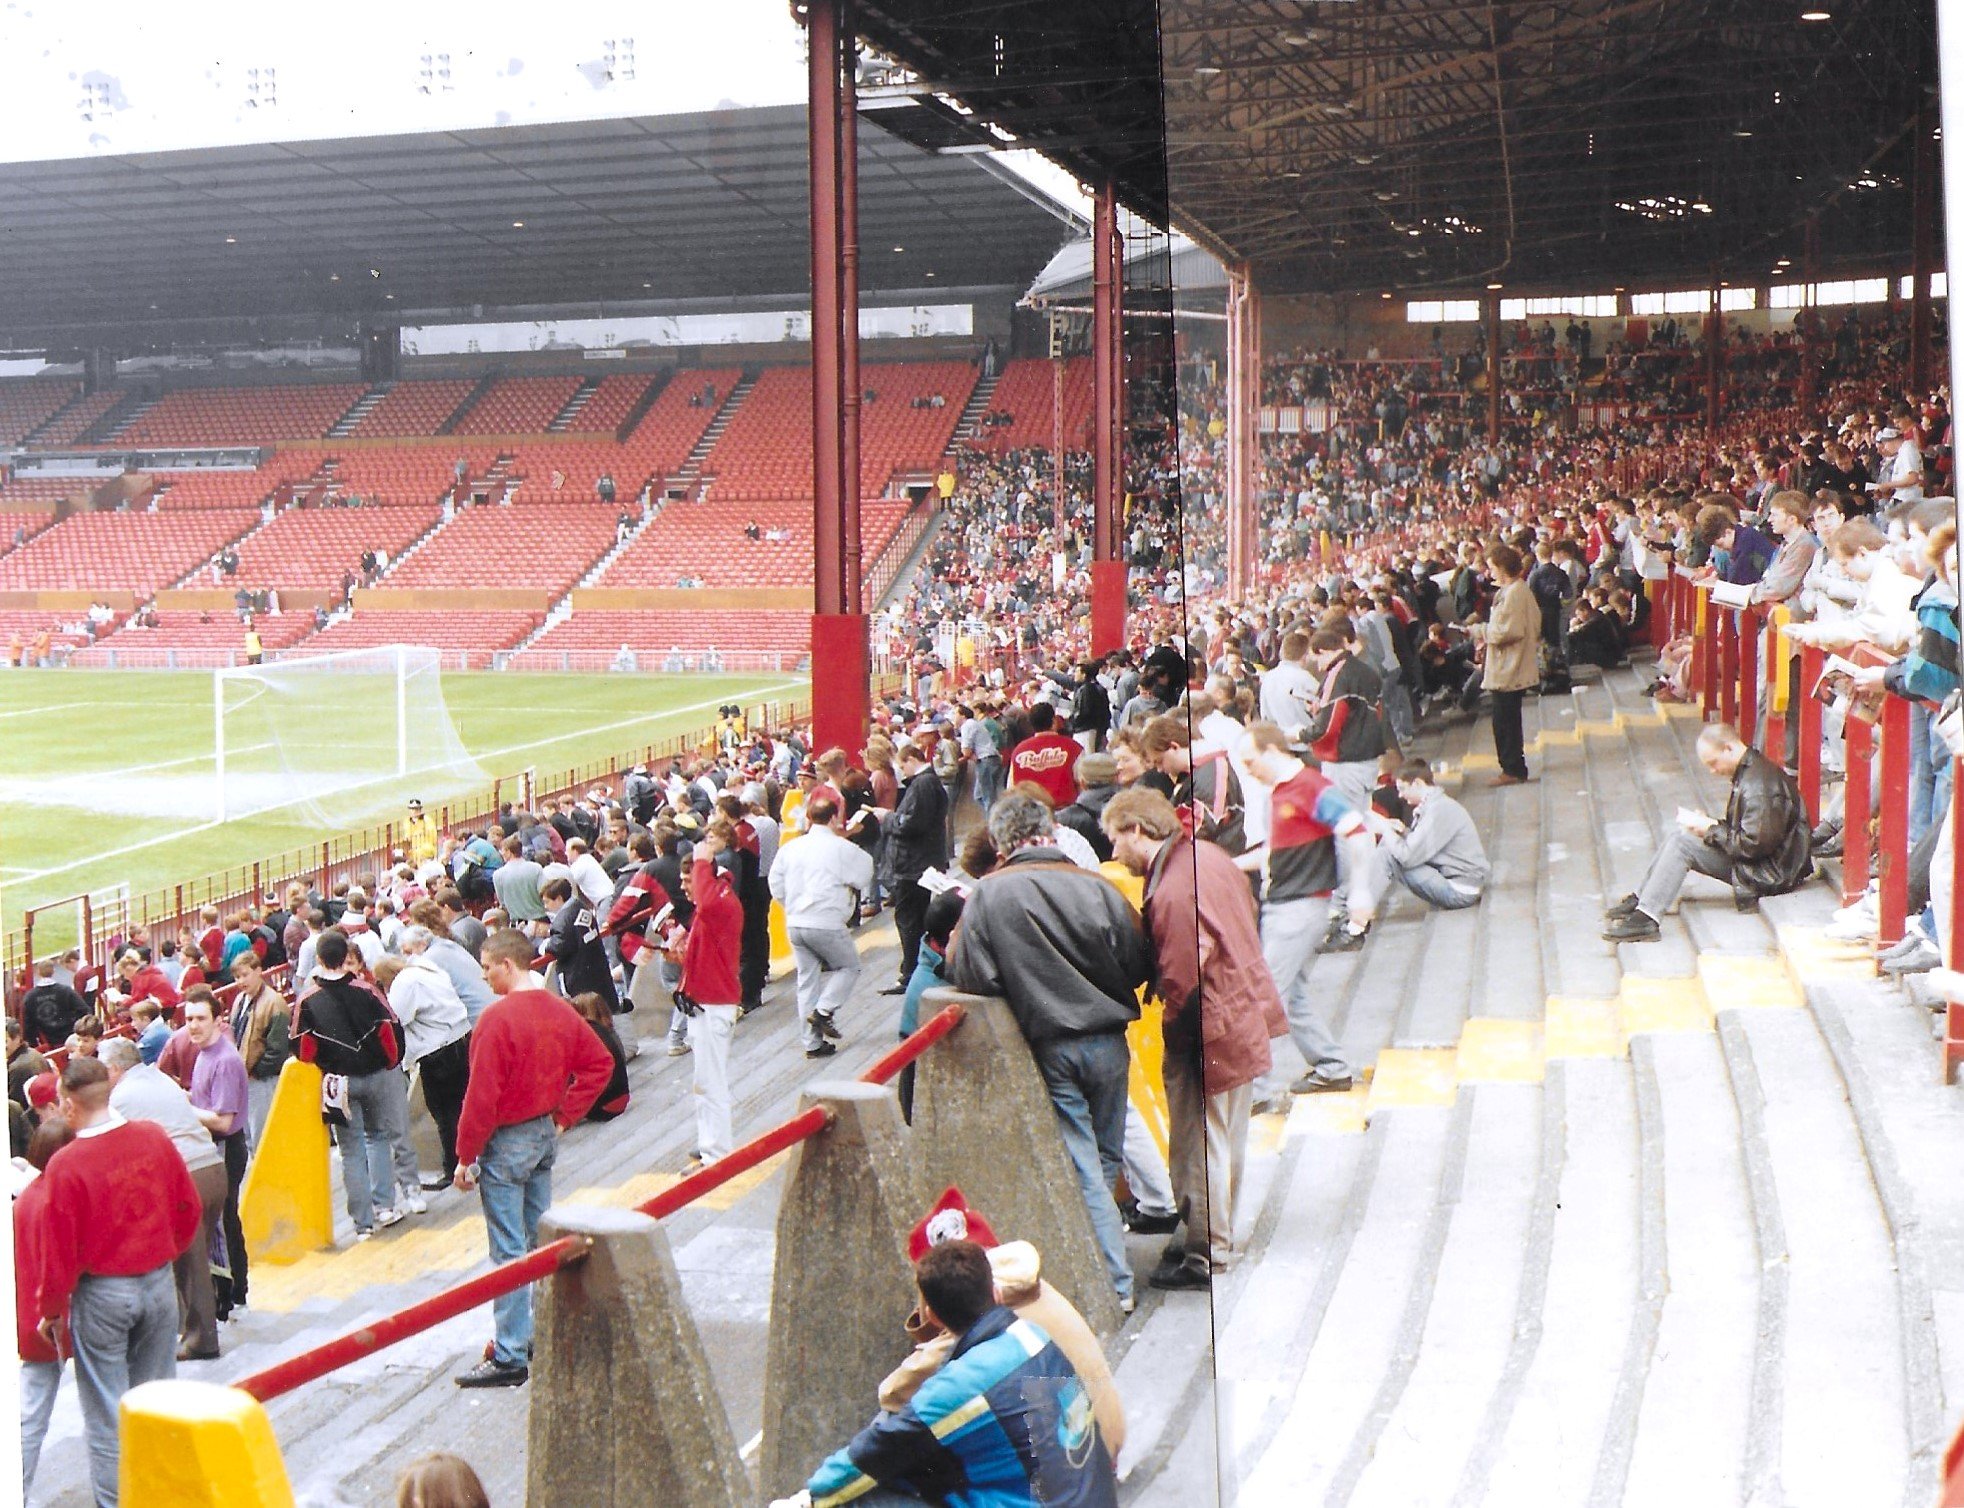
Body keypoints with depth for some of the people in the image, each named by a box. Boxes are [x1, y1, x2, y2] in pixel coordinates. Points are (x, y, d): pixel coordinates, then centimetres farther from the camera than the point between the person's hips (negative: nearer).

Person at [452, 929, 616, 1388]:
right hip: (545, 1135, 8)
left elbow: (481, 1096, -19)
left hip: (506, 1143, -7)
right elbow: (600, 1063, 8)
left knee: (509, 1251, -3)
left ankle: (510, 1358, 1)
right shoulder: (560, 1011, 3)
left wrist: (466, 1157, -11)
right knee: (540, 1240, 17)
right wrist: (563, 1116, 9)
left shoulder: (497, 1017, -20)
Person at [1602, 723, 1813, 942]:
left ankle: (1646, 919, -17)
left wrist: (1711, 830, -13)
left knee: (1681, 844, -16)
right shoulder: (1749, 771, 10)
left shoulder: (1758, 786, -23)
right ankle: (1640, 900, 10)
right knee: (1680, 839, 7)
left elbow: (1754, 844, -24)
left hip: (1771, 872, -10)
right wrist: (1711, 824, 2)